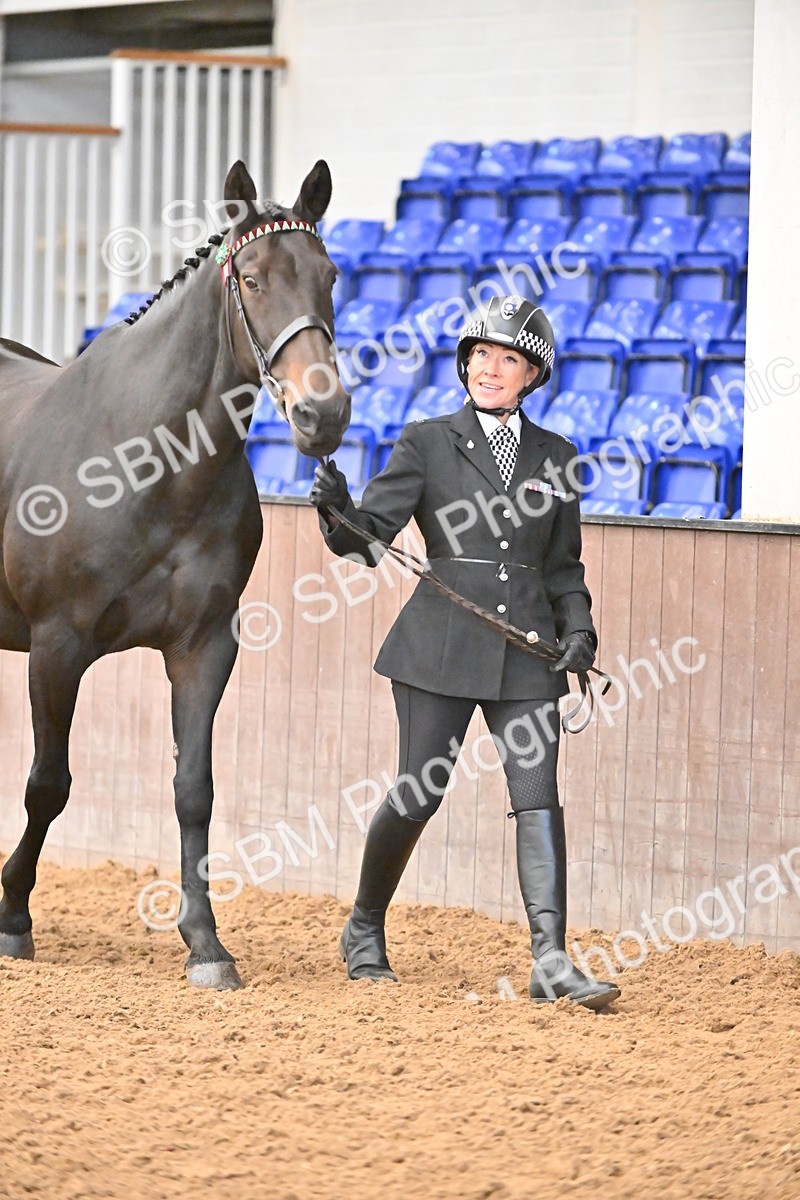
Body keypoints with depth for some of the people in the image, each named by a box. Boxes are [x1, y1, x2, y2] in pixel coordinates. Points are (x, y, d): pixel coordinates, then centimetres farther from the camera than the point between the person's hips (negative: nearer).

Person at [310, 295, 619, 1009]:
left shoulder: (555, 459, 11)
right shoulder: (428, 444, 3)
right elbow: (368, 537, -4)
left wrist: (579, 630, 1)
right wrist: (336, 509, -26)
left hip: (527, 647, 2)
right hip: (442, 644, -2)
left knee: (539, 796, -9)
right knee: (418, 795, 1)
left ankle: (551, 962, -14)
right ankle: (365, 930, 24)